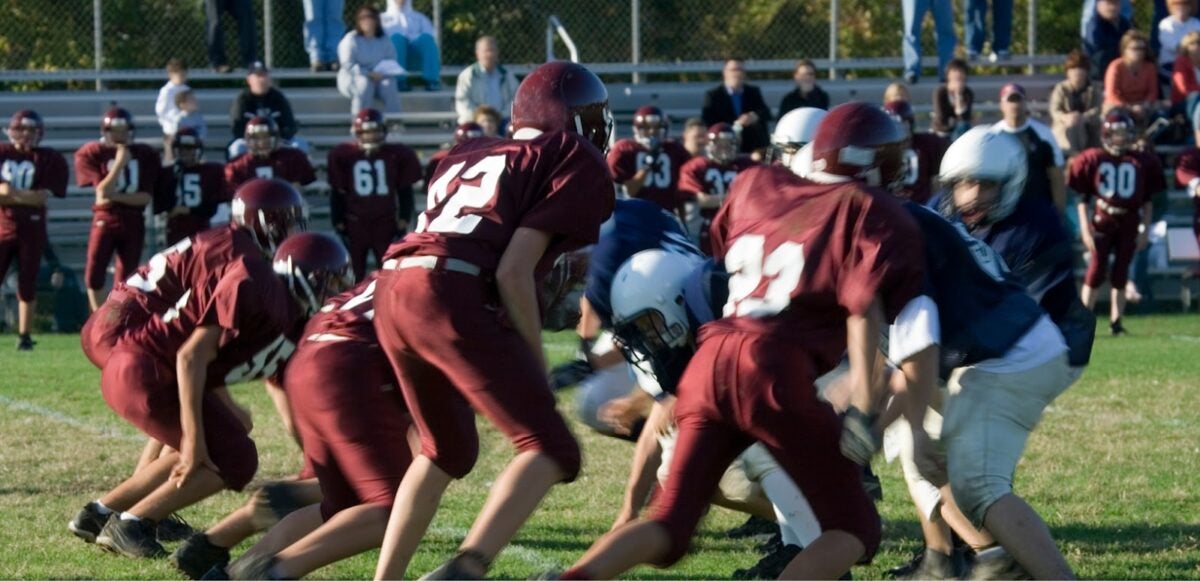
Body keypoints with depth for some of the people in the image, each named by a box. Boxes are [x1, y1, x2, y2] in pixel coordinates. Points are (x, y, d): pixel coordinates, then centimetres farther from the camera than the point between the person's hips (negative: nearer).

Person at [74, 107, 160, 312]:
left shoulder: (145, 155, 4)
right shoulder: (92, 154, -2)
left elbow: (146, 197, -2)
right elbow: (103, 191, -12)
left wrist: (115, 197, -12)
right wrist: (119, 162, -16)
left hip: (133, 223, 2)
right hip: (105, 220, -2)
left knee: (126, 280, 4)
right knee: (94, 274, -14)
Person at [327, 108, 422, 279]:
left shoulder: (396, 155, -1)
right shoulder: (344, 156, -5)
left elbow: (405, 191, 6)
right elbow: (337, 193, 2)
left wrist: (404, 220, 2)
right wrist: (338, 221, 0)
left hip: (386, 222, 1)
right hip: (355, 222, -1)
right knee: (355, 272, 5)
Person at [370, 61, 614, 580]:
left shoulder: (472, 155, 29)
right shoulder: (577, 164, 8)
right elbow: (513, 272, -3)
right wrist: (536, 361, 6)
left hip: (393, 290, 8)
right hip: (452, 298, -8)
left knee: (448, 450, 27)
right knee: (549, 450, -3)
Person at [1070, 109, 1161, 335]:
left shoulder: (1143, 162, 2)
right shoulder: (1092, 160, -2)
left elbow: (1148, 200, 8)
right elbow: (1083, 198, 1)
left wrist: (1145, 230, 5)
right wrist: (1085, 229, -5)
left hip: (1129, 223, 2)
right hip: (1102, 221, -2)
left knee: (1121, 274, 4)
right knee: (1096, 270, -6)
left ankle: (1116, 321, 11)